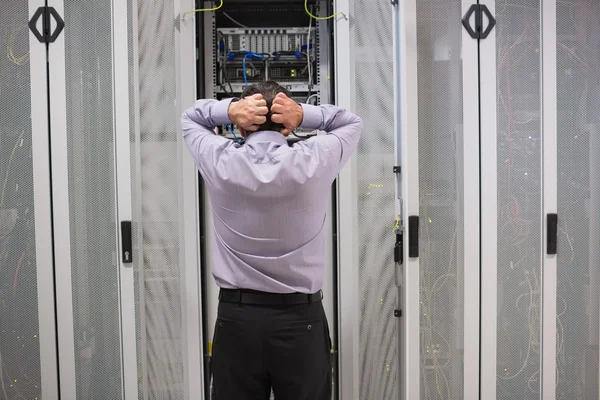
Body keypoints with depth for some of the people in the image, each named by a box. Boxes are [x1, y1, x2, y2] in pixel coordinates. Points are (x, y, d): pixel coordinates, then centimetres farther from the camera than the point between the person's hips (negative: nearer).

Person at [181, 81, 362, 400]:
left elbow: (189, 118, 12)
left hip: (236, 316, 1)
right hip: (301, 317, 0)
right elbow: (352, 123, 10)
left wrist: (228, 109, -7)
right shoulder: (313, 163, -10)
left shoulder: (221, 164, -8)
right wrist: (304, 115, -7)